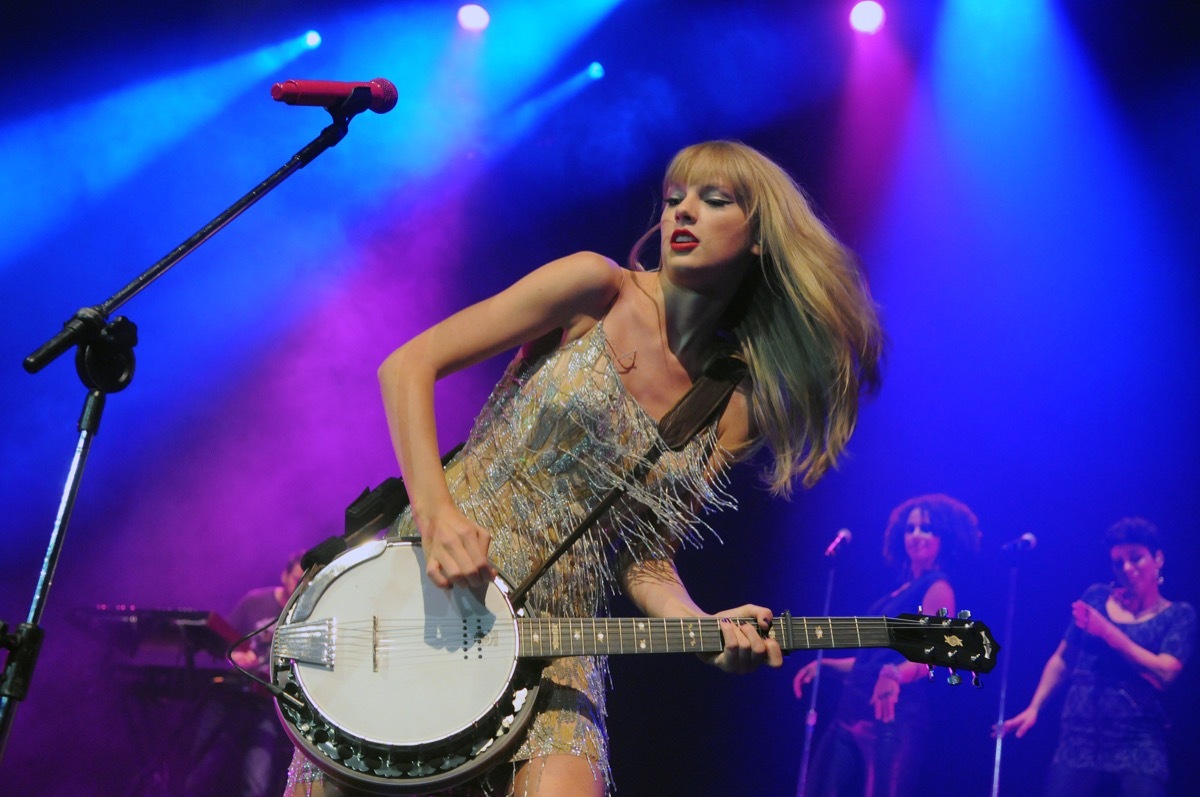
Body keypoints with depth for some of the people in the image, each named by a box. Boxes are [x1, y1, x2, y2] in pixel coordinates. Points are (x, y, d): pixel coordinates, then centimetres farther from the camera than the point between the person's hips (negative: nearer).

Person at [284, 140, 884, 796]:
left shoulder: (734, 410, 5)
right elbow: (408, 366, -9)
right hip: (430, 584, -2)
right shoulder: (602, 291, -7)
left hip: (552, 641, 3)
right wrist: (436, 511, -21)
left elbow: (644, 552, 5)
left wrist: (706, 628, -14)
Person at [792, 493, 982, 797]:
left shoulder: (937, 589, -5)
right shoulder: (903, 591, 22)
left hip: (892, 718, -9)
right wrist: (824, 664, 22)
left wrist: (894, 676, -39)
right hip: (853, 713, 9)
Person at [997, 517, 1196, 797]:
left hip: (1139, 743, -2)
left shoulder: (1178, 615, 5)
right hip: (1081, 736, 2)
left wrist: (1107, 632, -9)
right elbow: (1061, 659, 17)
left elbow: (1164, 673, -10)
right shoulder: (1096, 597, 13)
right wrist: (1034, 707, 7)